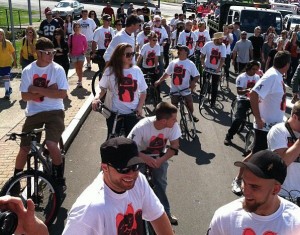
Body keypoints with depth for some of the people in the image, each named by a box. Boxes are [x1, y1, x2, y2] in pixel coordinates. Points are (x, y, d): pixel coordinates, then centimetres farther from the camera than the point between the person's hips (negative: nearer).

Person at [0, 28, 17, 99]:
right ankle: (9, 88, 34)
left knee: (6, 77, -6)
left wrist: (15, 61, -3)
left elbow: (13, 52, -4)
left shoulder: (7, 43, -11)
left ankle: (7, 92, 3)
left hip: (7, 63, -4)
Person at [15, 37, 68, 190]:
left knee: (51, 145, -22)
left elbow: (62, 94, -13)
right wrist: (47, 91, -16)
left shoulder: (58, 69, -5)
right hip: (34, 113, 2)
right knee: (24, 148, 2)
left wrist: (38, 90, -17)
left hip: (54, 112, -2)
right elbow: (25, 96, -6)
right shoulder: (28, 70, -2)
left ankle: (59, 177, 6)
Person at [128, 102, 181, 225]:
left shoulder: (173, 125, -26)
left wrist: (161, 160, -32)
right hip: (142, 155, -2)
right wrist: (145, 158, -43)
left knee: (160, 182, -15)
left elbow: (175, 146, -17)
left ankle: (165, 213, 2)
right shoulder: (142, 127, -34)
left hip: (160, 155, 2)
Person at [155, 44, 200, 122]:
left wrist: (193, 83, -23)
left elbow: (196, 76, -4)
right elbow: (167, 73, 13)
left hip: (186, 90, -2)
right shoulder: (173, 62, 4)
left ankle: (191, 115, 39)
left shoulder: (190, 64, -5)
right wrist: (159, 81, 6)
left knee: (190, 105, 11)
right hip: (174, 90, 2)